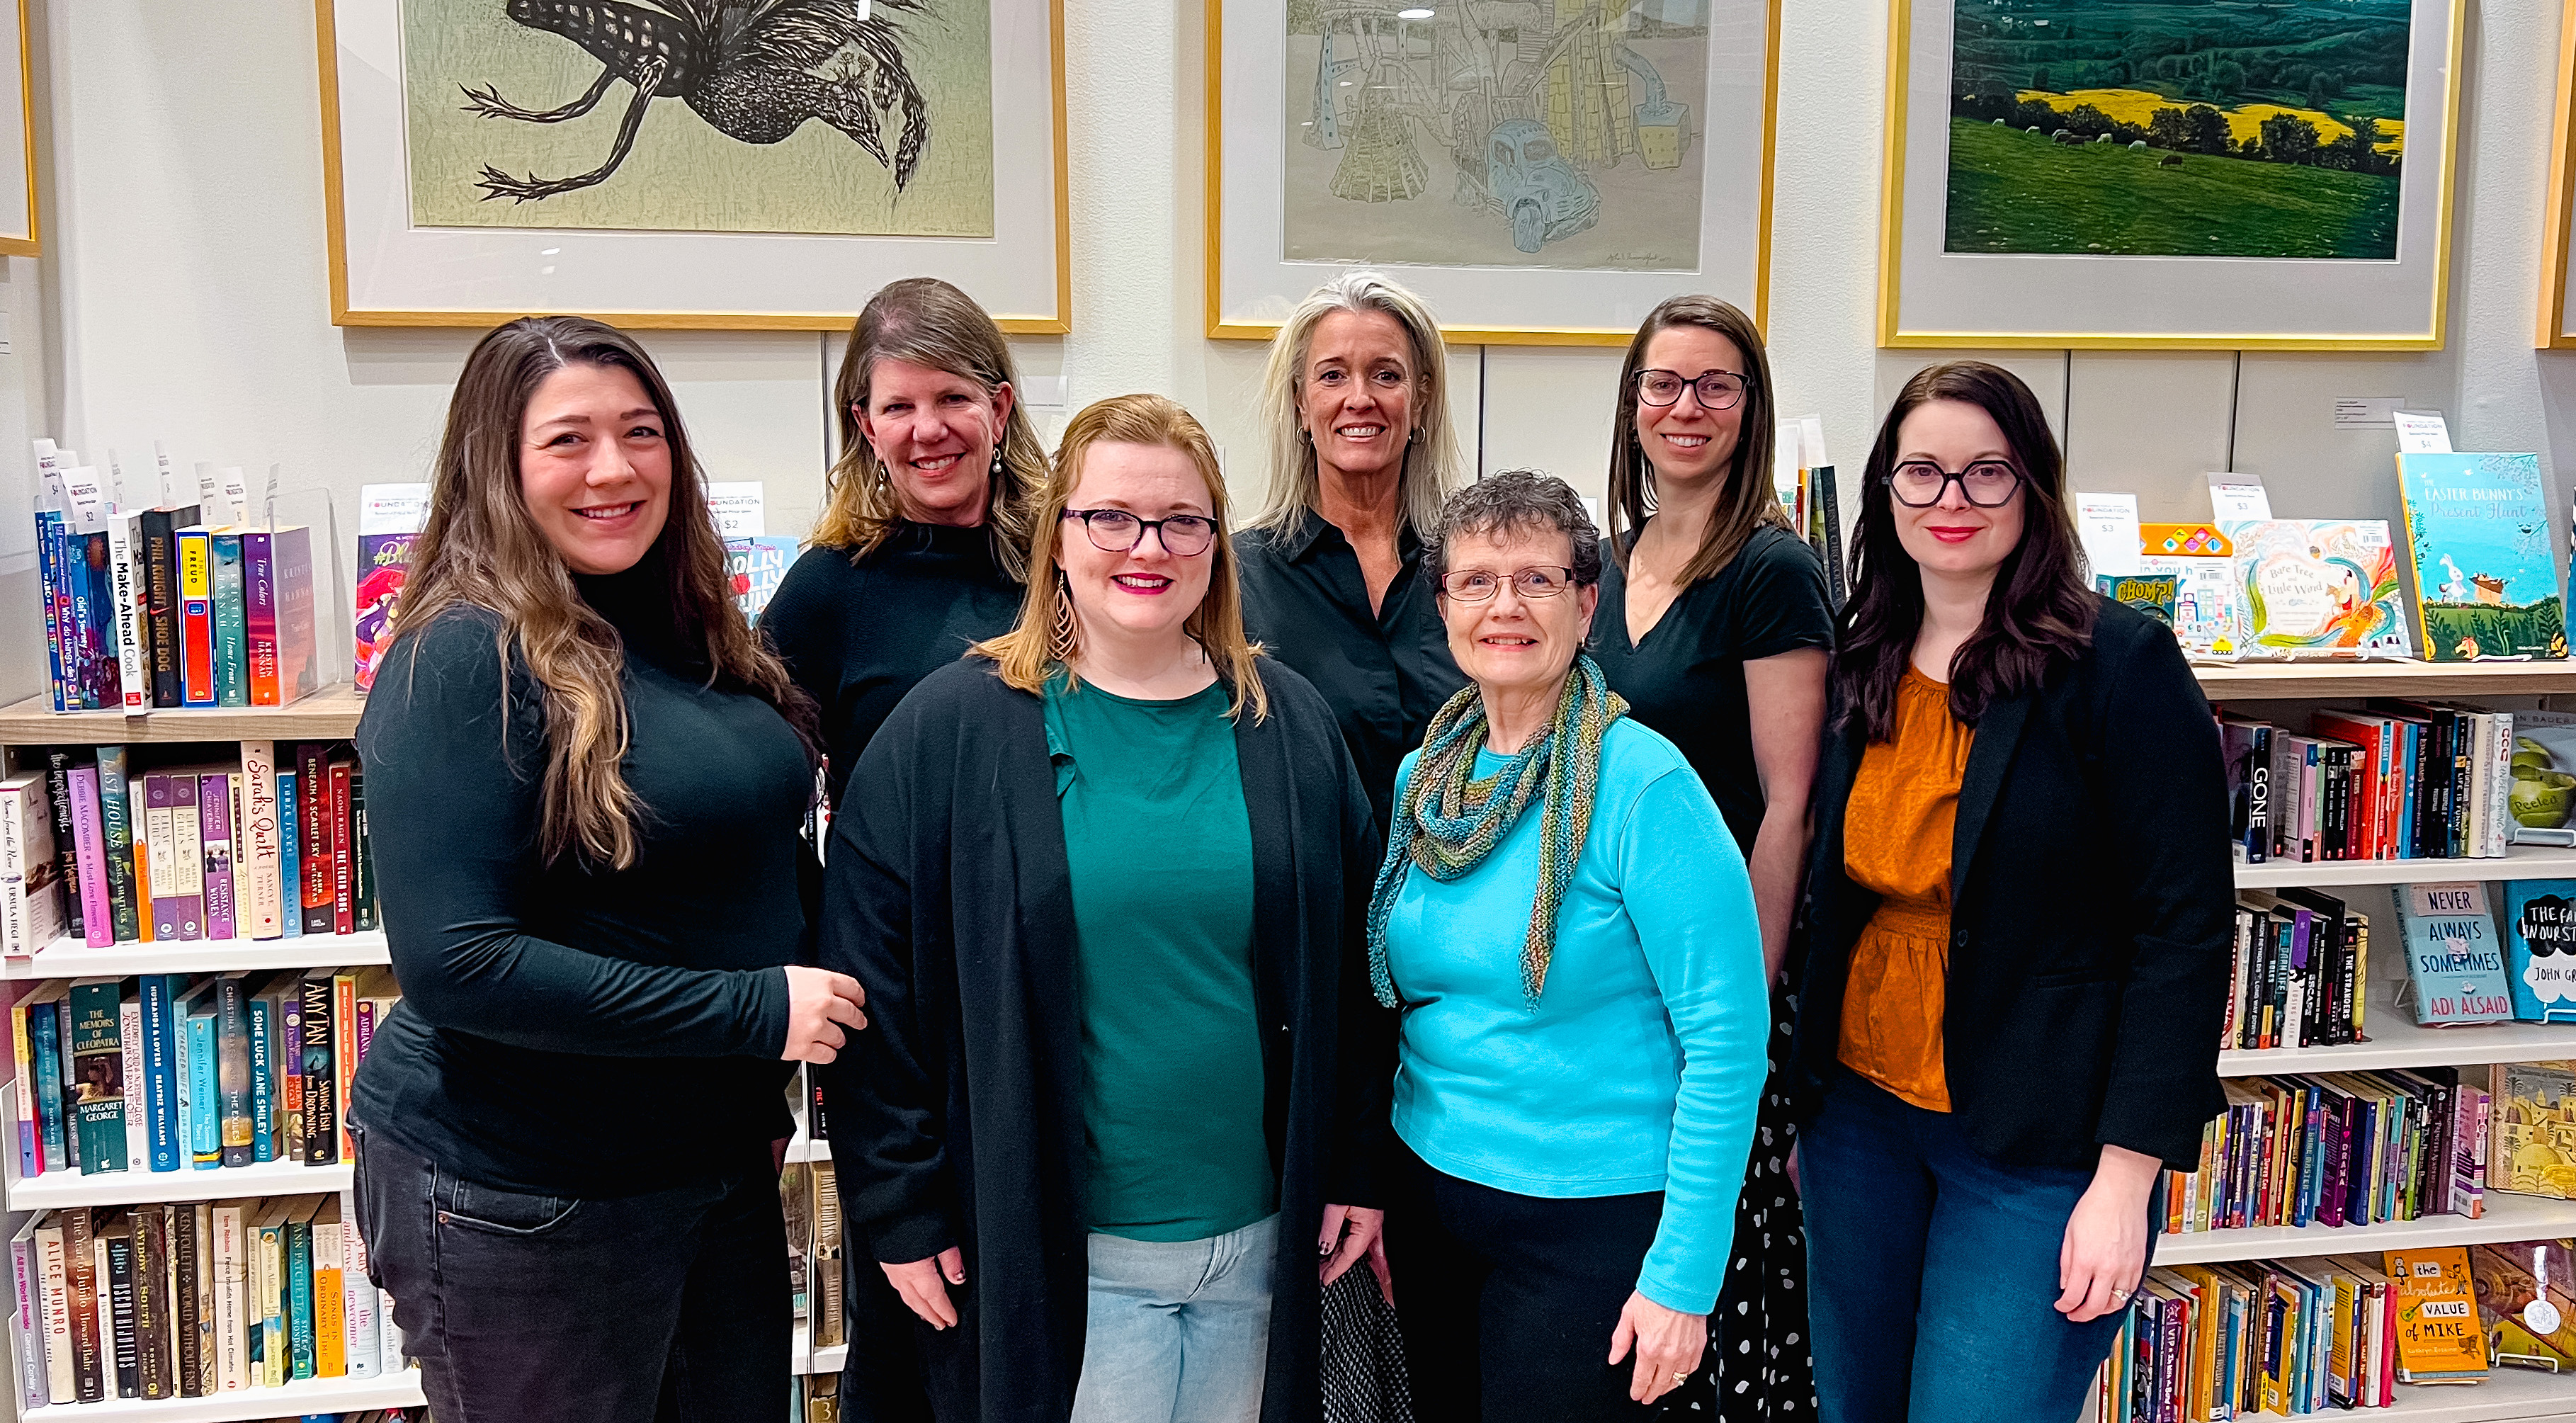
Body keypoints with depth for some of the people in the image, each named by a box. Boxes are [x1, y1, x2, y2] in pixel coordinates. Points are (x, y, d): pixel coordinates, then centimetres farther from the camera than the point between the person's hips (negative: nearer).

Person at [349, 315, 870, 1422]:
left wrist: (773, 1080, 6)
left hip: (721, 1159, 7)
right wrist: (753, 1011, -22)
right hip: (524, 1203, -7)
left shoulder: (695, 632, 4)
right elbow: (452, 962, -25)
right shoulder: (467, 658, -18)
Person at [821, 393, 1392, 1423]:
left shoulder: (1290, 726, 3)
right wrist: (902, 1208, -7)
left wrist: (1358, 1168, 6)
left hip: (1260, 1234, 4)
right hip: (1049, 1252, -3)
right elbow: (875, 979, -6)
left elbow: (1353, 964, 8)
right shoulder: (952, 728, -7)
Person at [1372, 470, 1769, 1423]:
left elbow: (1727, 1040, -18)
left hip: (1591, 1218, -6)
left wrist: (1684, 1273, -18)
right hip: (1429, 1191, 6)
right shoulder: (1424, 776, 2)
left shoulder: (1642, 783, -17)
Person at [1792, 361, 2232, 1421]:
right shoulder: (1865, 668, 5)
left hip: (2038, 1146, -5)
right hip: (1861, 1116, 6)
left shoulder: (2119, 665, -12)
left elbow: (2184, 931, -13)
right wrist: (1808, 1098, 12)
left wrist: (2125, 1179, -16)